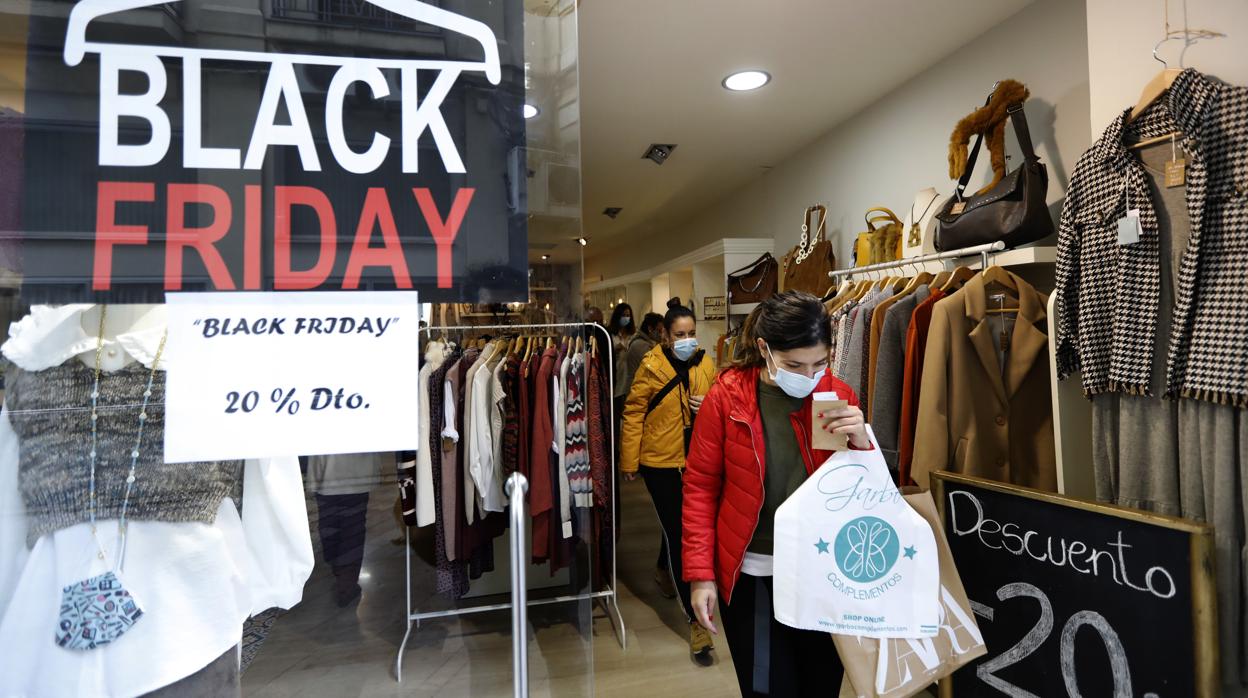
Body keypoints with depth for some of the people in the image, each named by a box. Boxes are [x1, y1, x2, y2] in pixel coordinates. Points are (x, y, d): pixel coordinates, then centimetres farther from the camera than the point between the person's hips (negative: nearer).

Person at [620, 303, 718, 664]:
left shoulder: (706, 364, -2)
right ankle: (695, 619, 7)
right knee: (678, 532, -2)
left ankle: (663, 568, 55)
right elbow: (633, 414, -9)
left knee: (680, 523, 23)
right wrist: (629, 461, -7)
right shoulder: (651, 366, -14)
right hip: (660, 462, -5)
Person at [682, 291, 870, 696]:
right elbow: (701, 487, -6)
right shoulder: (727, 396, -12)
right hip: (753, 575, -2)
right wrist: (700, 573, -9)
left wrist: (861, 445, -18)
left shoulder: (839, 396, -4)